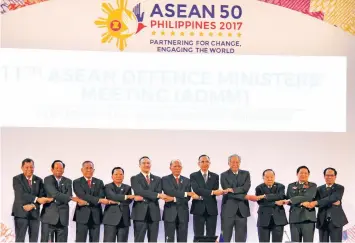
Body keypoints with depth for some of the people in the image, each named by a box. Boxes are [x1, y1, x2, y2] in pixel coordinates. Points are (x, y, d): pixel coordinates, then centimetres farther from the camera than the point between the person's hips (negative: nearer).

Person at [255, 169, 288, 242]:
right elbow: (260, 202, -11)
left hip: (278, 219, 1)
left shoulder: (280, 187, 6)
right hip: (264, 220, -1)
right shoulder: (259, 188, 4)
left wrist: (266, 196, -23)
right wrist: (275, 203, -16)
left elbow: (281, 196, -15)